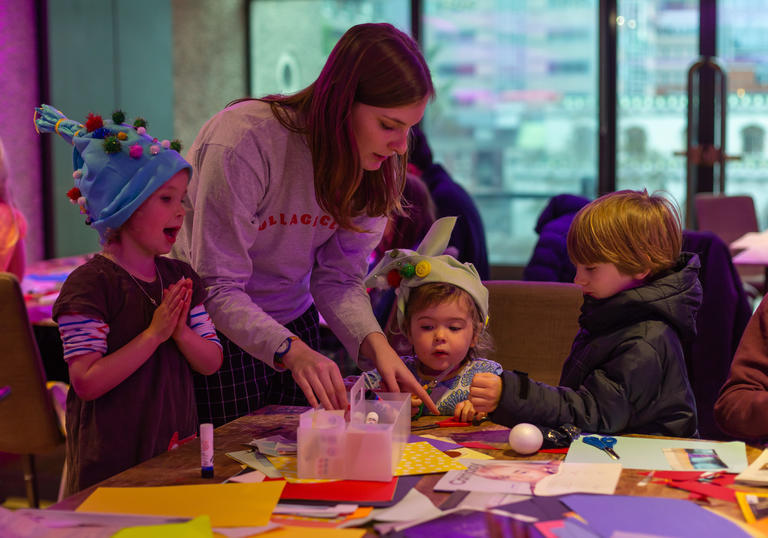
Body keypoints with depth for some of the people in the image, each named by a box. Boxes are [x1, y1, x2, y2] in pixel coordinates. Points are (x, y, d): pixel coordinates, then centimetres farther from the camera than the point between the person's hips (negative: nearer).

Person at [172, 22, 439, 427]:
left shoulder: (375, 165, -11)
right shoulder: (243, 141, -30)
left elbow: (339, 279, -7)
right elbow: (217, 288, -29)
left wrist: (375, 343, -26)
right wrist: (292, 351, -42)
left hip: (292, 324, 5)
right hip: (214, 331, -5)